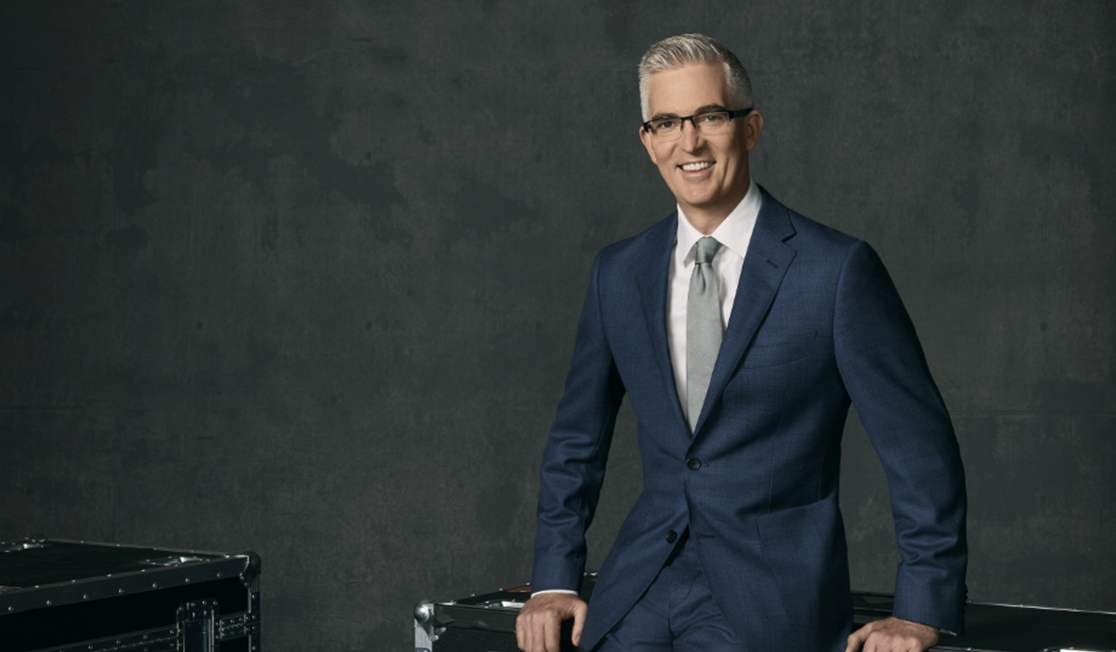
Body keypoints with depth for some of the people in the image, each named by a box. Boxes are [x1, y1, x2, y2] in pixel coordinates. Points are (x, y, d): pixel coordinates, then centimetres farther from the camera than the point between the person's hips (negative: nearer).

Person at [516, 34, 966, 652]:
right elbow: (576, 440, 17)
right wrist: (554, 580, 10)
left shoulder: (837, 270, -6)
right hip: (636, 598, 3)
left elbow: (920, 445, -4)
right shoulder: (618, 273, 9)